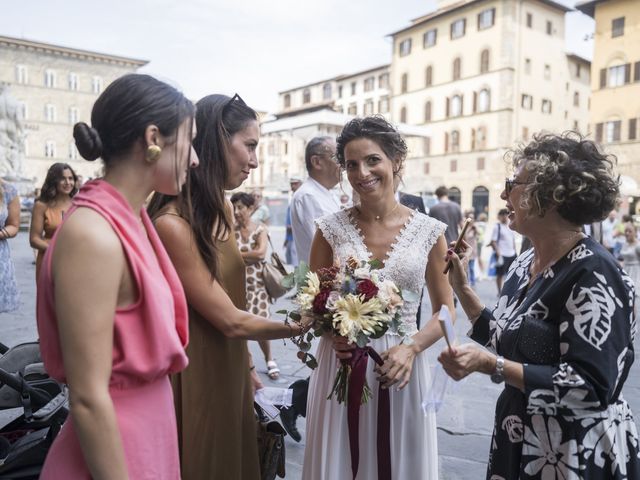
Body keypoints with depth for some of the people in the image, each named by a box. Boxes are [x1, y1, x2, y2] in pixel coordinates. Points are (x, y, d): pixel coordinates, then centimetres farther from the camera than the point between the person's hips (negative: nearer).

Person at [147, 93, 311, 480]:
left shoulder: (222, 209, 3)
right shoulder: (172, 223, -25)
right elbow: (230, 320, -21)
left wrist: (247, 364, 12)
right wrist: (307, 324, -11)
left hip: (229, 373, 8)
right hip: (194, 382, -8)